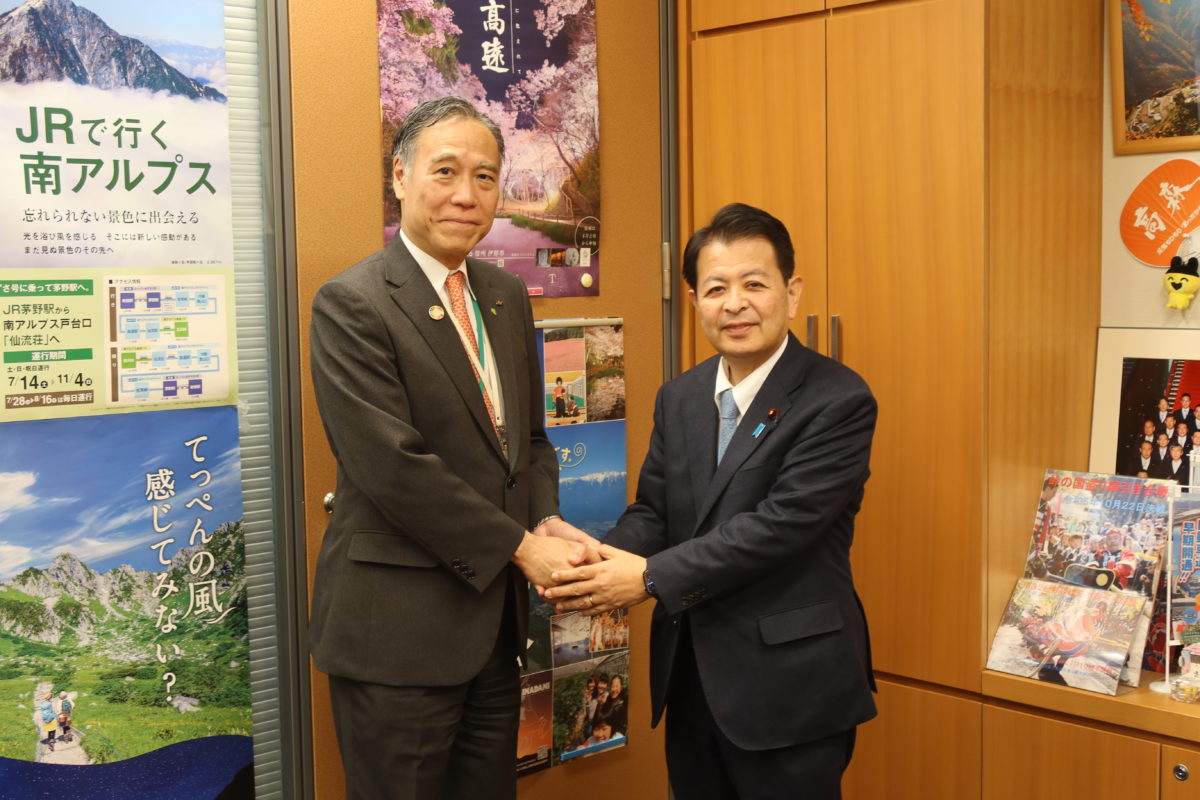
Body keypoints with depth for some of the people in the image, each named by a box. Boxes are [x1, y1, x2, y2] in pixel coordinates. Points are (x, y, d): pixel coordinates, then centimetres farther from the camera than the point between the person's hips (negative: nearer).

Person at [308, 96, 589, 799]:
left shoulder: (508, 297, 10)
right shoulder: (351, 305, -14)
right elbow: (394, 468, -20)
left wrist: (549, 523, -4)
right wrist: (520, 546, -16)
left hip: (496, 618, 7)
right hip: (399, 628, -7)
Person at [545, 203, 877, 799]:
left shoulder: (838, 400, -13)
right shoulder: (678, 398, 8)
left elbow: (781, 523, -21)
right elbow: (652, 509, 7)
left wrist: (651, 577, -22)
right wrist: (604, 563, -16)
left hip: (788, 683, -6)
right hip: (690, 677, 6)